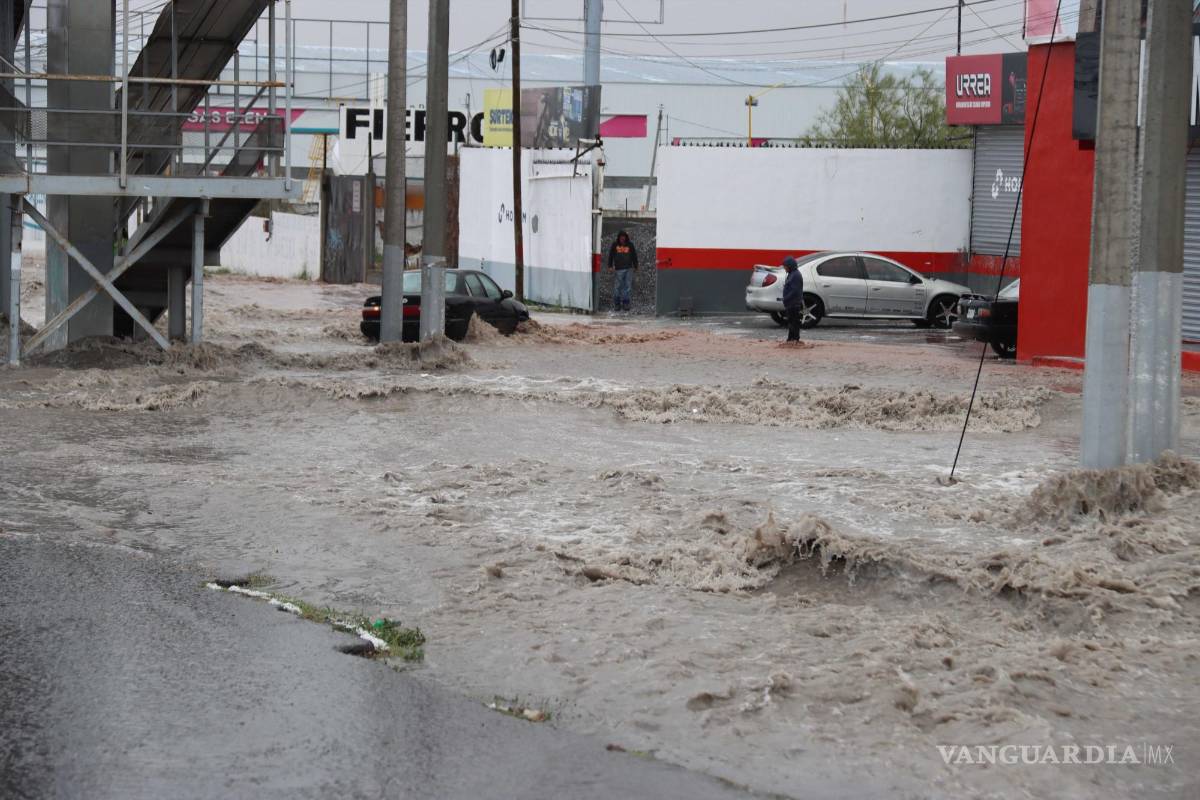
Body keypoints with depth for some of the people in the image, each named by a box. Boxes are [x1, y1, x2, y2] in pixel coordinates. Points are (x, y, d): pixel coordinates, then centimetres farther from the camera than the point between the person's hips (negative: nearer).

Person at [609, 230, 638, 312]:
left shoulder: (630, 245, 9)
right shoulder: (615, 245, 5)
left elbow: (634, 256, 15)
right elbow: (610, 256, 10)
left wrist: (635, 267, 14)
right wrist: (610, 266, 3)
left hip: (629, 269, 2)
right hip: (619, 269, -2)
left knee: (628, 286, 1)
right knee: (617, 287, -2)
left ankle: (625, 303, 7)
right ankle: (616, 304, 6)